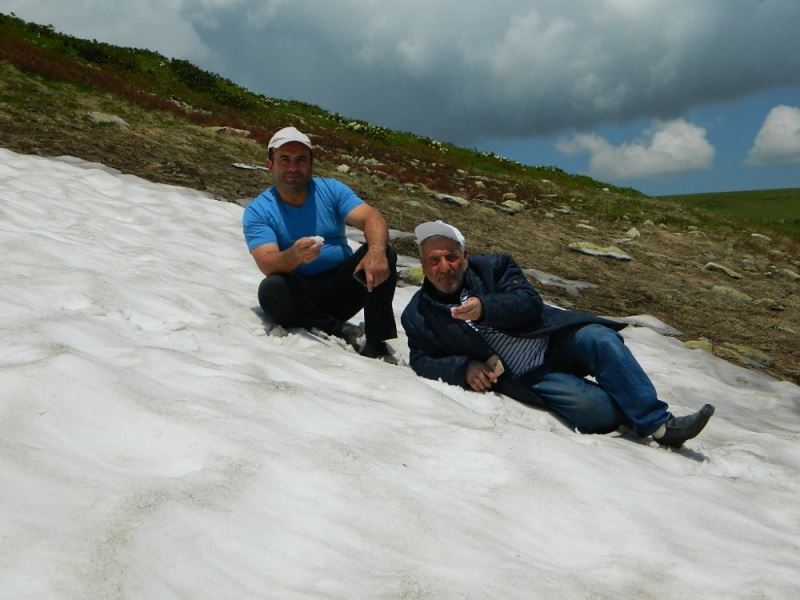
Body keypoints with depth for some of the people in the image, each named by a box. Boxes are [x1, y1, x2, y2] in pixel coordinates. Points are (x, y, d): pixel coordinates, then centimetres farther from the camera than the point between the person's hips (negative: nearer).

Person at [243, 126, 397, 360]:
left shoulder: (331, 190, 2)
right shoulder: (257, 212, -4)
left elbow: (372, 217, -14)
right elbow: (268, 265, -19)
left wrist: (376, 250, -38)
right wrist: (294, 255, -43)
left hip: (344, 288, 2)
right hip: (301, 294, -2)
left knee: (382, 253, -22)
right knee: (270, 290, -33)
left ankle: (376, 343, -22)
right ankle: (340, 330, -18)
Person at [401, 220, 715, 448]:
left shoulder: (492, 266, 3)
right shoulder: (418, 315, 4)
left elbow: (530, 302, -9)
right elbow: (422, 361, 4)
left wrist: (485, 307, -28)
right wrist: (464, 368, -14)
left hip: (556, 341, 2)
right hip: (525, 378, -2)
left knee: (599, 339, -30)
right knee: (593, 407, -27)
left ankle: (659, 423, -20)